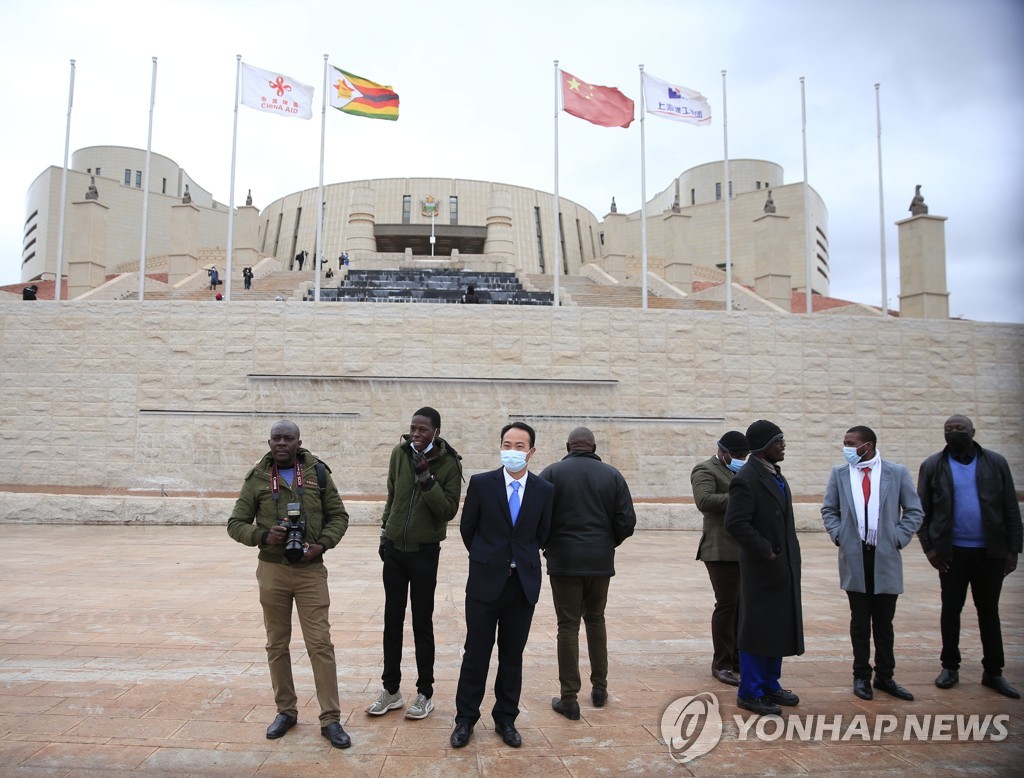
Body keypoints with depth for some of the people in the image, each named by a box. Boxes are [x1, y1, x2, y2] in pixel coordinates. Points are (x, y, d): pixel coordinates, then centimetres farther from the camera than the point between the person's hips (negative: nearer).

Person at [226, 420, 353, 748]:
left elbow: (338, 516, 5)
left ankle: (330, 719, 8)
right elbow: (236, 523, 4)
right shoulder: (257, 478, 1)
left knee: (320, 644, -2)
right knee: (277, 644, 13)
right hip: (272, 571, 1)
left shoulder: (317, 473, 0)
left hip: (311, 571, -1)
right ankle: (286, 711, 29)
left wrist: (322, 544, -12)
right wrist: (263, 535, -15)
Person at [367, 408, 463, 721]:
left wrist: (427, 480, -25)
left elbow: (449, 510, -15)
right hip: (394, 548, 4)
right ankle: (391, 689, 26)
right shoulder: (400, 454, -1)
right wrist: (385, 530, 14)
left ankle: (425, 694, 19)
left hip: (425, 552, -3)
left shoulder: (449, 464, -11)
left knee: (422, 624, 5)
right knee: (392, 621, 11)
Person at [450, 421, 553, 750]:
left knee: (512, 656, 12)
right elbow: (467, 528, 5)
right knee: (476, 654, 7)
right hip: (486, 582, -1)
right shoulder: (481, 483, -6)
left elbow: (542, 535, 9)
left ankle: (506, 719, 28)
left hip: (524, 584, 1)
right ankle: (465, 719, 23)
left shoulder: (544, 490, -3)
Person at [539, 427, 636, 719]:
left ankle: (569, 698, 8)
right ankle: (599, 687, 27)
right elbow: (626, 521, 0)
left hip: (564, 561, -2)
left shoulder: (552, 473, -4)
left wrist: (548, 545, 9)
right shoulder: (612, 475, 2)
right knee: (595, 620, 20)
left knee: (568, 626, 4)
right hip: (601, 561, 3)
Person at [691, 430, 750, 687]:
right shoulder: (705, 470, -6)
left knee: (742, 605, 12)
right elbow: (704, 500, -23)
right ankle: (721, 664, 9)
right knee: (727, 605, -2)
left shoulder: (741, 471, 19)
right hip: (723, 550, -8)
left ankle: (738, 658, 24)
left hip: (746, 550, 8)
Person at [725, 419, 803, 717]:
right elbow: (736, 524, -24)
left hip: (784, 567, 9)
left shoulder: (776, 475, 11)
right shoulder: (746, 480, -18)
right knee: (757, 629, 1)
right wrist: (765, 552, -18)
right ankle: (749, 693, 14)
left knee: (779, 628, 17)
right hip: (763, 568, -9)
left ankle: (770, 686, 31)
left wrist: (789, 554, 12)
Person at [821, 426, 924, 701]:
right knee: (860, 621, 9)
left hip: (886, 557, -1)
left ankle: (885, 676, 23)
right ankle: (862, 676, 20)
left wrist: (898, 538, -6)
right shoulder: (839, 473, 2)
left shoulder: (897, 473, -2)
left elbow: (915, 511, 3)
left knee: (884, 622, 10)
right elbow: (828, 509, 10)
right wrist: (838, 535, -3)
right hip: (854, 557, 1)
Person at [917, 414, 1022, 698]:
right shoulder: (932, 466, -1)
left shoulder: (996, 463, 2)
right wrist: (929, 547, -5)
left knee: (989, 611, 11)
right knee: (951, 610, 8)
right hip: (952, 552, -1)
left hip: (991, 552, 1)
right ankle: (950, 667, 21)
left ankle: (993, 672, 21)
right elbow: (922, 511, 2)